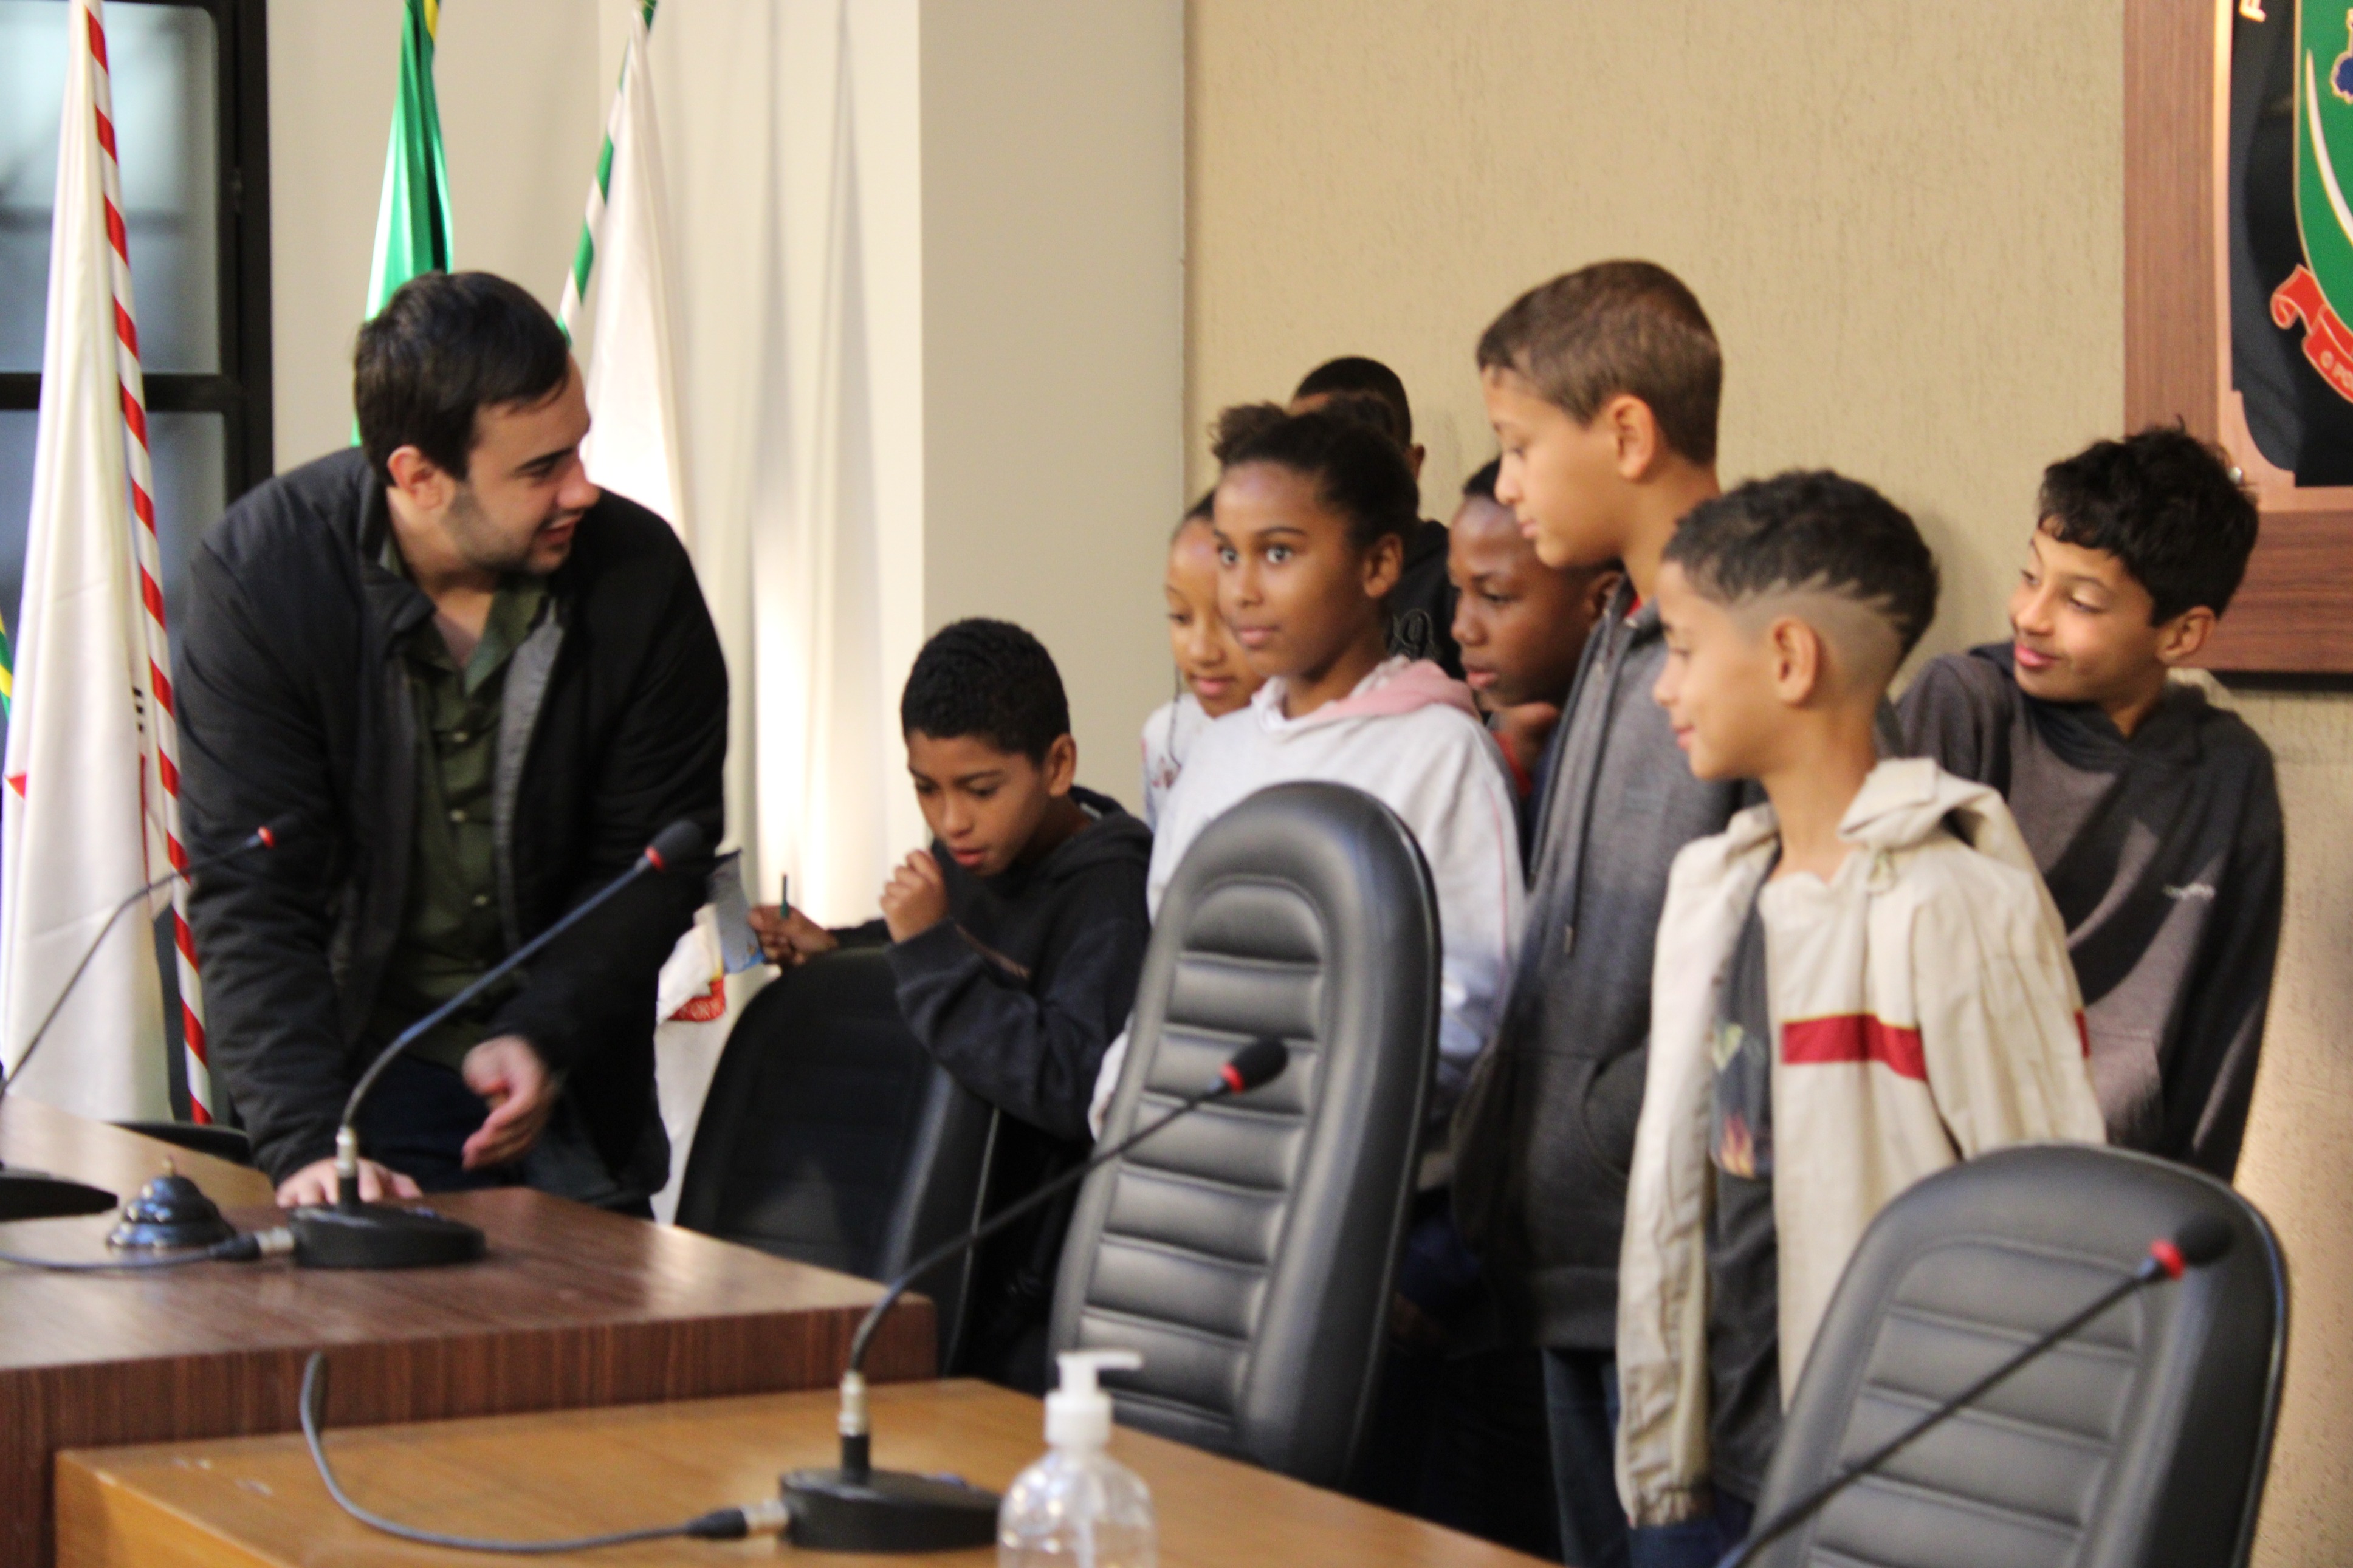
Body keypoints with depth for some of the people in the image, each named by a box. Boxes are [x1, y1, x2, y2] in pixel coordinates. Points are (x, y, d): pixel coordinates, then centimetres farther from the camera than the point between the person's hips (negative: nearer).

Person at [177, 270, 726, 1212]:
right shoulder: (260, 570, -18)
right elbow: (249, 896, -20)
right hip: (359, 1056, -2)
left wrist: (545, 1036, -18)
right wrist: (306, 1141, -31)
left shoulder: (638, 571, -12)